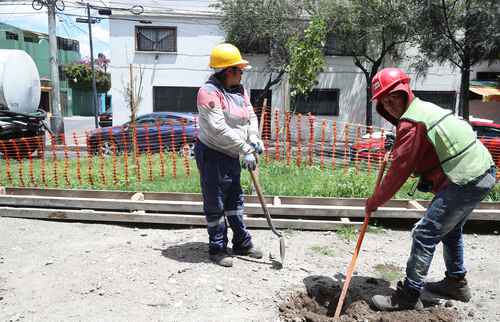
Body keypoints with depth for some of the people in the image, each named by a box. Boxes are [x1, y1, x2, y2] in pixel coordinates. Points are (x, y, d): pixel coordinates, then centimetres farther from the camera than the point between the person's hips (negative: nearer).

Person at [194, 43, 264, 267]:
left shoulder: (239, 90, 9)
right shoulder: (209, 92, -19)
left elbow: (251, 115, 13)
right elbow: (219, 129, -27)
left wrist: (253, 138, -7)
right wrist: (246, 150, -26)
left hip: (232, 156, 9)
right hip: (212, 154, -9)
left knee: (235, 199, 18)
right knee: (215, 204, 3)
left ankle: (242, 243, 32)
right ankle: (217, 249, 18)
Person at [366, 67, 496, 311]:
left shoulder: (410, 123, -17)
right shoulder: (425, 107, 13)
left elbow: (399, 172, -16)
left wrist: (373, 203, -6)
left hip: (465, 180, -10)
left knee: (425, 235, -7)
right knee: (450, 229, 25)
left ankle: (409, 296, 1)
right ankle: (456, 282, 41)